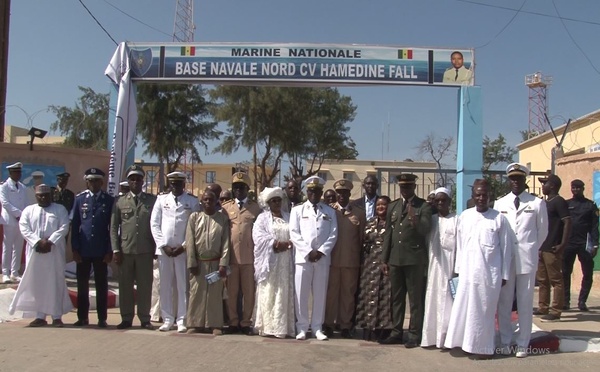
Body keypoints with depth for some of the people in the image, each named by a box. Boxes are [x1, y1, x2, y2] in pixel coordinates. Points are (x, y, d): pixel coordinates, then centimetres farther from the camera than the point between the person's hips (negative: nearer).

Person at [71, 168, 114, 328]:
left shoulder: (109, 200, 2)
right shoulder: (80, 199, 6)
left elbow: (112, 227, 2)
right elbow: (74, 225, 6)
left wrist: (110, 251, -3)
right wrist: (75, 249, -1)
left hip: (101, 251, -1)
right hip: (83, 250, 2)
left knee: (101, 286, 5)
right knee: (82, 285, 8)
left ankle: (102, 318, 13)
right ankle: (82, 317, 19)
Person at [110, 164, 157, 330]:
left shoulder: (153, 200, 6)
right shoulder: (120, 202, 9)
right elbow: (113, 227, 7)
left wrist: (157, 248, 0)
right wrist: (116, 250, -1)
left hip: (145, 250, -1)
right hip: (125, 250, 1)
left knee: (145, 285, 3)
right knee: (125, 286, 5)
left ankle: (145, 319, 12)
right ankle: (126, 319, 15)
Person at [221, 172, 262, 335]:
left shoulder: (256, 208, 6)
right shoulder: (226, 208, 10)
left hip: (250, 257, -1)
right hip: (231, 256, 1)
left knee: (249, 292, 4)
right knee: (231, 291, 6)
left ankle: (246, 323, 15)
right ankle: (233, 322, 17)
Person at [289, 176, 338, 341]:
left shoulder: (329, 211, 12)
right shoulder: (297, 210, 8)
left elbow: (333, 234, 4)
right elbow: (294, 234, -1)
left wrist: (321, 251, -9)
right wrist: (308, 252, -10)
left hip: (323, 258, 1)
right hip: (303, 257, -1)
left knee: (320, 293, 5)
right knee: (301, 293, 0)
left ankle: (317, 327, 13)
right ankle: (302, 327, 9)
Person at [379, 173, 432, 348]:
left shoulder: (424, 206, -2)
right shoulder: (392, 207, 13)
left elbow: (425, 230, -15)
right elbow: (388, 234, 13)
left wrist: (415, 221, -35)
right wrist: (385, 259, 10)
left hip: (415, 259, -5)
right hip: (395, 259, 5)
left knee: (415, 299, 0)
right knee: (396, 298, 12)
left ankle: (415, 335, 6)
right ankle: (396, 333, 19)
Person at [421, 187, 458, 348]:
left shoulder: (456, 220, 0)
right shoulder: (431, 220, 12)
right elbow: (426, 241, 8)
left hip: (449, 265, -4)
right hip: (433, 265, 4)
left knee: (447, 301, -3)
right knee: (432, 300, 4)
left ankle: (446, 338, 2)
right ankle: (431, 336, 9)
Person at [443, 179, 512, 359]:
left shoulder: (499, 218, -4)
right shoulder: (464, 216, 5)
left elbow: (506, 248, -1)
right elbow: (459, 245, 9)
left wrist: (504, 275, -1)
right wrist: (458, 269, 8)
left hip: (489, 273, -3)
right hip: (467, 272, 3)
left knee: (484, 310, 5)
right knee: (464, 308, 6)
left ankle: (484, 346, 18)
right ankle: (468, 343, 20)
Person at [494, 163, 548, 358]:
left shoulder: (537, 203, 1)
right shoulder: (499, 204, 7)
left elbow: (543, 231, 10)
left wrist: (531, 249, 13)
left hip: (527, 259, -2)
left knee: (525, 303, 4)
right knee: (504, 303, 7)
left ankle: (522, 344, 14)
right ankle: (505, 342, 17)